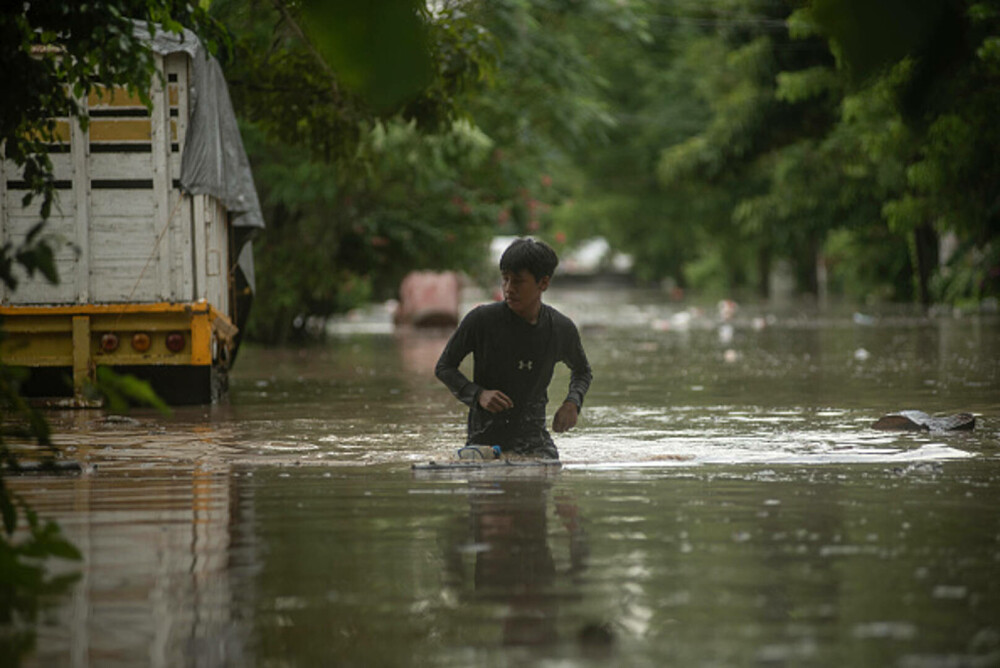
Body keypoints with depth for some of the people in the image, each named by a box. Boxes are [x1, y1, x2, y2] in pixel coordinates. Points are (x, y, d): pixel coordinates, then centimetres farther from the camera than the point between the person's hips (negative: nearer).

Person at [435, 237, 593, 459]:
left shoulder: (561, 328, -1)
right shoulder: (481, 320, -11)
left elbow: (582, 372, 20)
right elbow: (444, 367, 1)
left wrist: (573, 403, -1)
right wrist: (478, 394, -16)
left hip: (533, 436, 2)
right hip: (485, 439, -2)